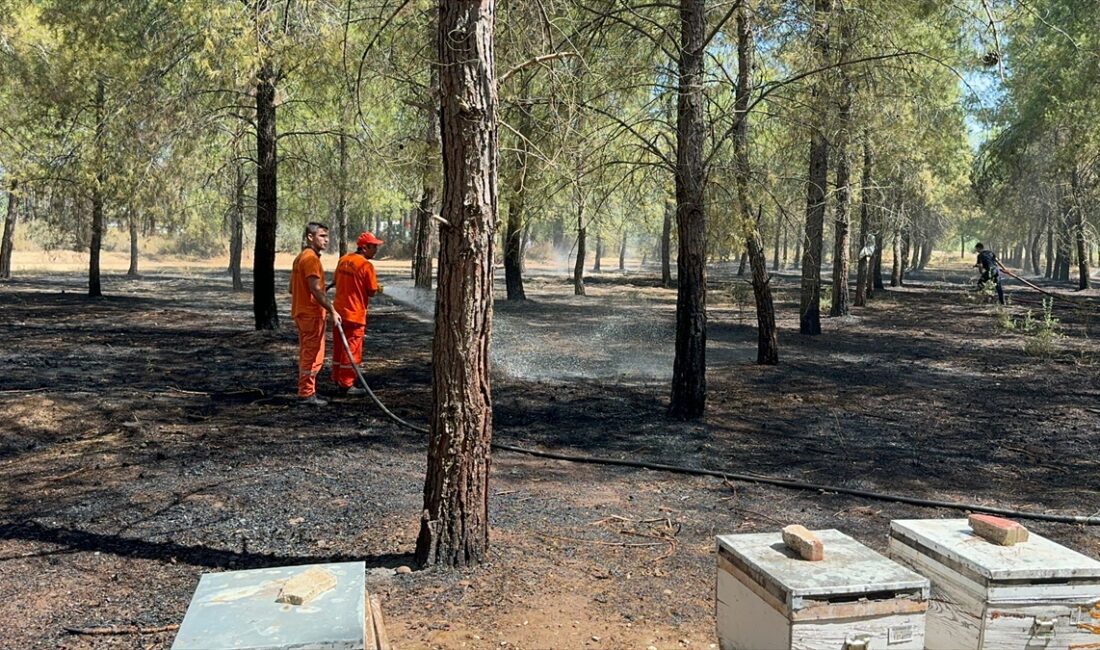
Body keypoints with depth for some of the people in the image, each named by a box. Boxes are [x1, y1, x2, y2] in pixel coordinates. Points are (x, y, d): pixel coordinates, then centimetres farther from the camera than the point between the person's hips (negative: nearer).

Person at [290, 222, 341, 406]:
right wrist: (332, 310, -22)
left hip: (301, 312, 10)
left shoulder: (300, 257, 15)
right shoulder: (311, 258, -17)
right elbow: (316, 289, -24)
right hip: (312, 314, -10)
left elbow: (292, 288, 20)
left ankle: (306, 391, 24)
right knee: (313, 356, -4)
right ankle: (306, 394, 1)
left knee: (307, 354, 16)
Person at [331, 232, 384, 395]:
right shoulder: (366, 265, -17)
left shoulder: (343, 259, 6)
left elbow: (336, 282, 15)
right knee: (352, 350, 1)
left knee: (339, 347, 17)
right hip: (355, 314, -8)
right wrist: (378, 288, 6)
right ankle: (346, 385, 6)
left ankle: (337, 380, 26)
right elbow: (372, 292, -14)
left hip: (339, 310, 8)